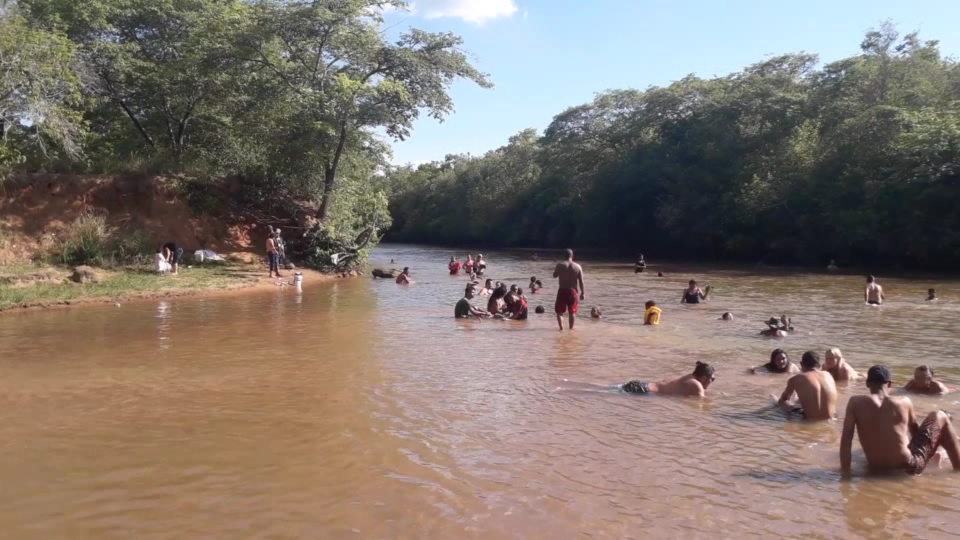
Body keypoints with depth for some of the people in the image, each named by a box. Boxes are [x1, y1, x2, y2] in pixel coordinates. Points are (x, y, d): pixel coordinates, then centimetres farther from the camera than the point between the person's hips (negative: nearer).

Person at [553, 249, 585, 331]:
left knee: (559, 311, 10)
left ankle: (561, 327, -3)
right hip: (573, 291, 2)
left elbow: (554, 275, 6)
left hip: (562, 291, -2)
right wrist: (582, 293, 4)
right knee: (572, 312, 14)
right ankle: (571, 328, 18)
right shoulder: (578, 266, -3)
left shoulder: (560, 265, -8)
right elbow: (581, 281, -2)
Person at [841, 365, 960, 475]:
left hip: (877, 469, 2)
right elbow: (914, 430, 13)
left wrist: (845, 472, -9)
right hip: (909, 467, -2)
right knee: (939, 417, 18)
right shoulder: (904, 402, -6)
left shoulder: (855, 402, -9)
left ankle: (929, 456, 47)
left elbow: (846, 438, -14)